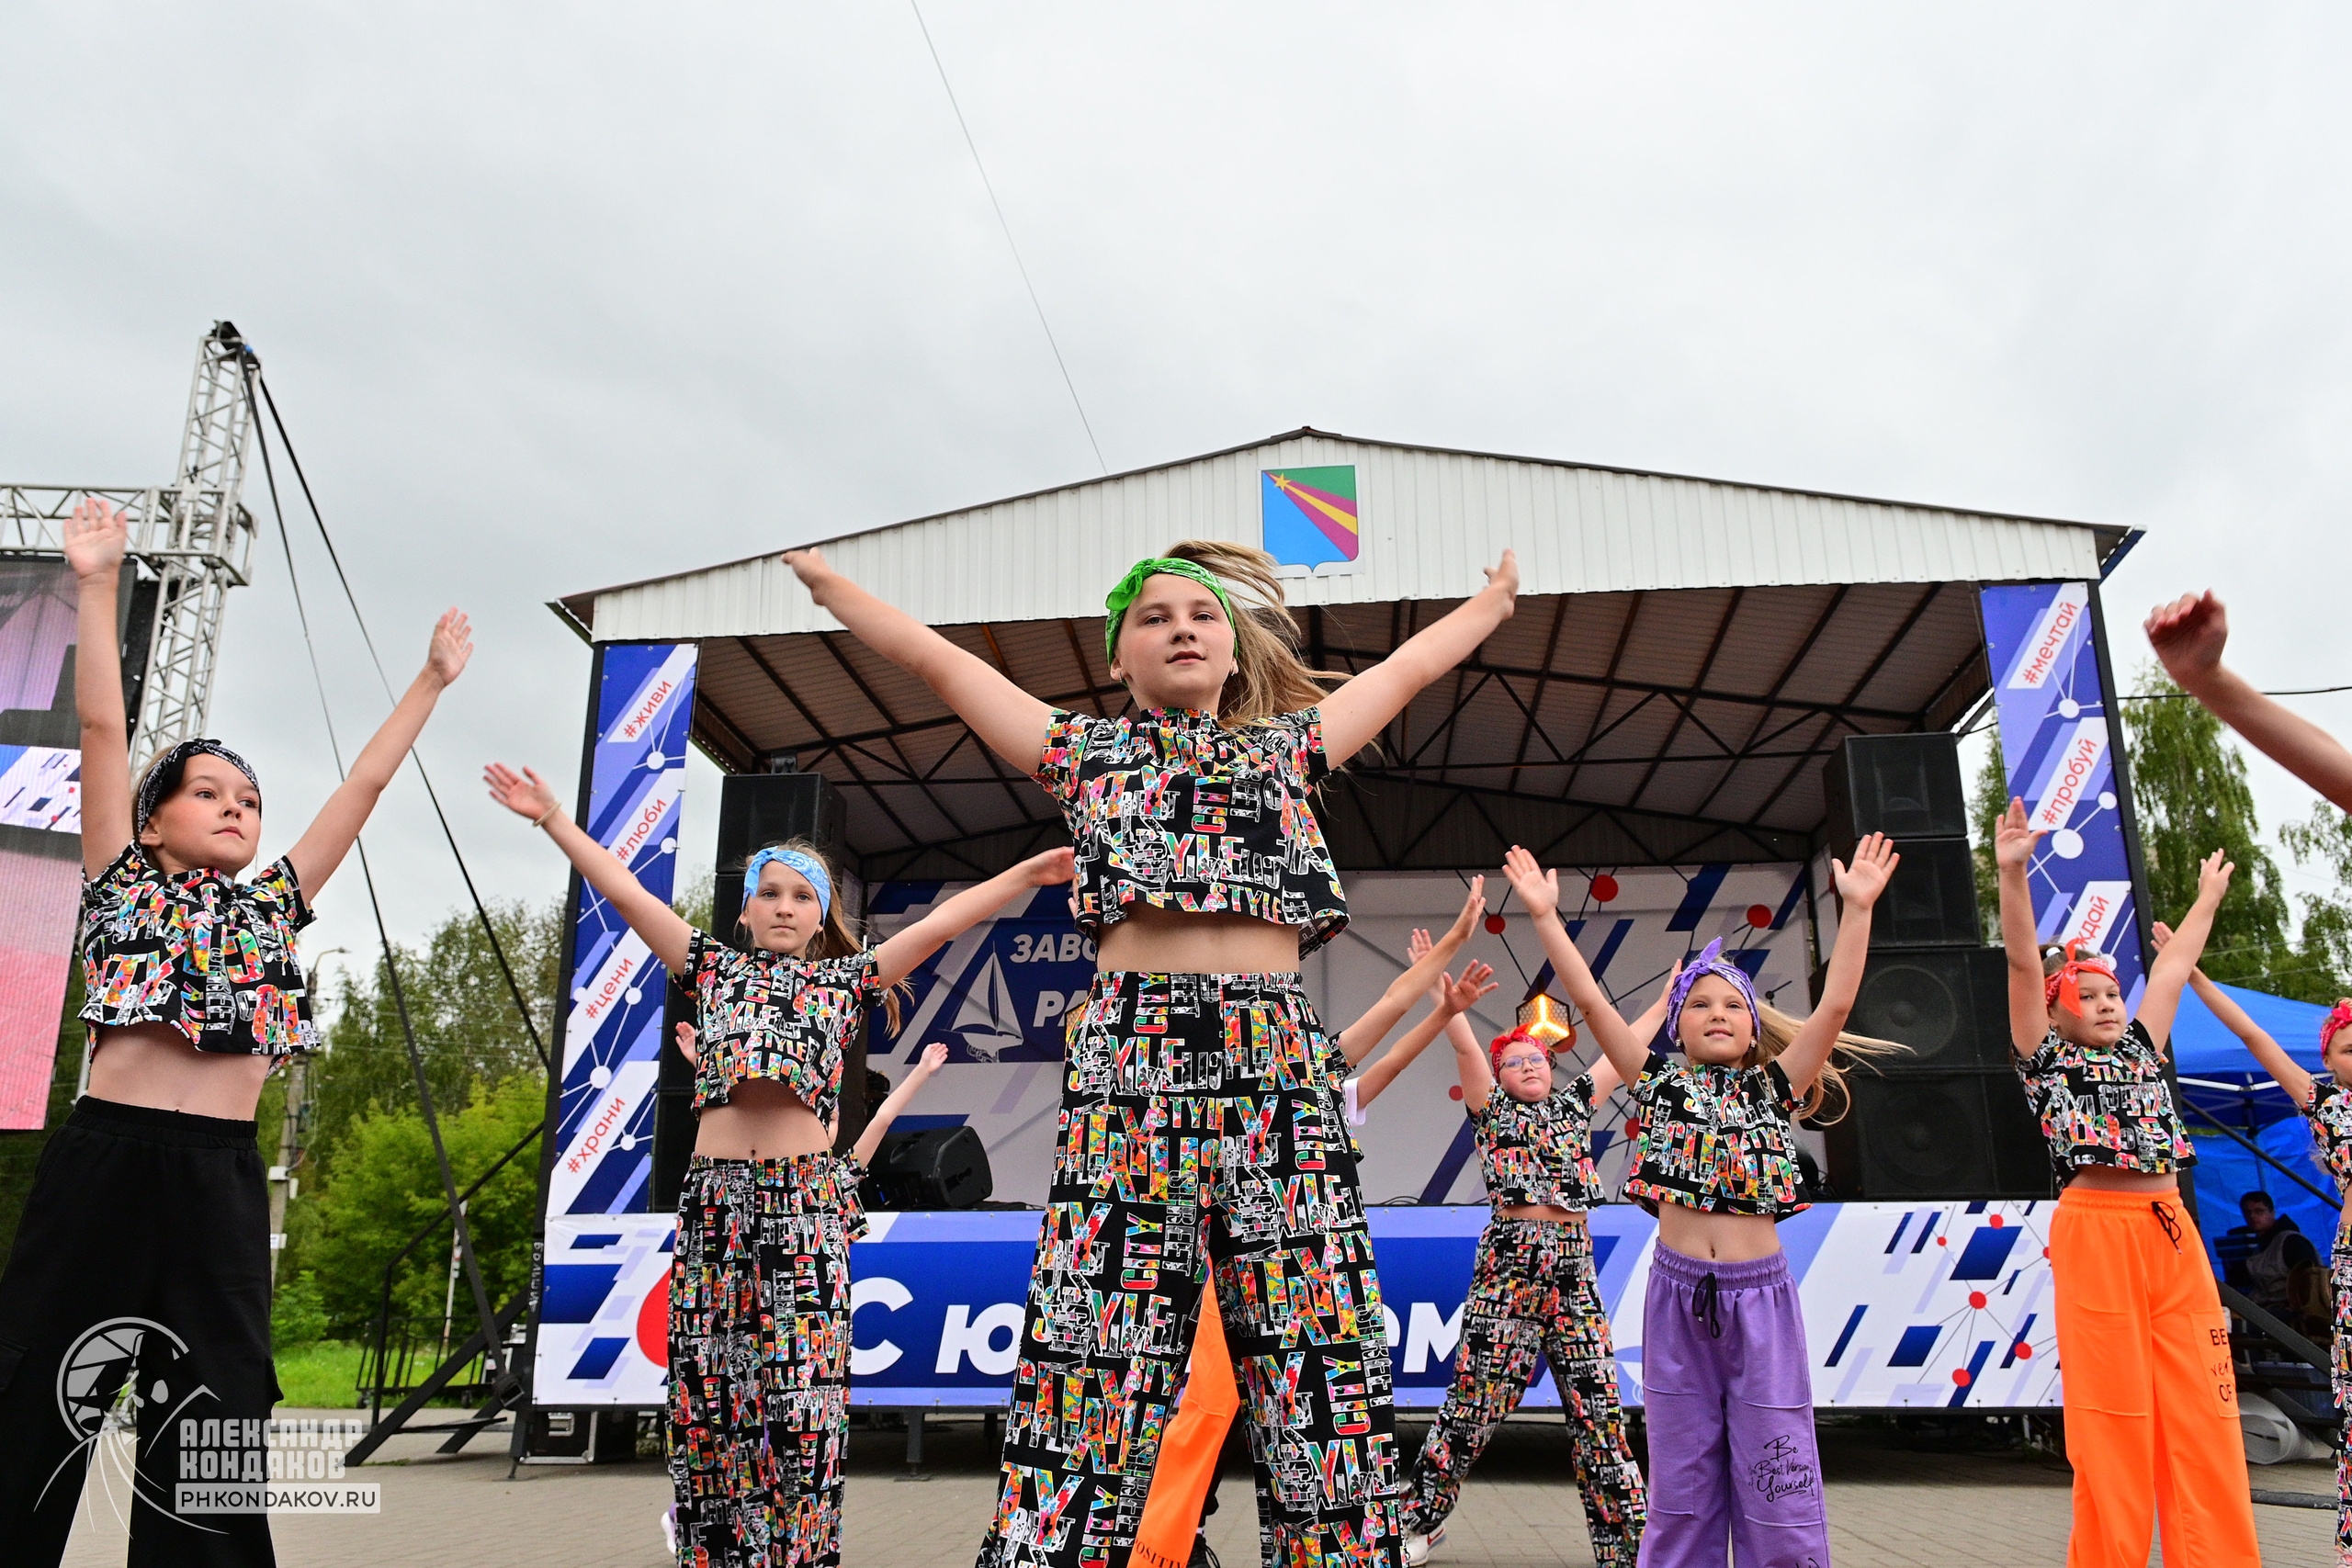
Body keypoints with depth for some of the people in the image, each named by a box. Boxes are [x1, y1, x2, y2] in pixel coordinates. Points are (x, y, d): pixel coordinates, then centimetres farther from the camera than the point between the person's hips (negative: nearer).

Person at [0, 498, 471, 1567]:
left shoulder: (273, 906, 17)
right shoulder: (124, 882, 10)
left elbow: (365, 783, 20)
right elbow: (102, 726, 5)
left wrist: (433, 681, 24)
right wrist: (97, 584, 2)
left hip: (223, 1179, 3)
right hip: (105, 1161, -3)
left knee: (212, 1417, 6)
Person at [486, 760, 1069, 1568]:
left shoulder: (844, 979, 13)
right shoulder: (714, 968, 15)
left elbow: (938, 924, 6)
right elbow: (626, 894, 11)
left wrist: (1023, 875, 0)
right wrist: (553, 819, 7)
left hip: (807, 1197, -1)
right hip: (715, 1191, 2)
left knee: (802, 1383, -4)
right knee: (709, 1382, 4)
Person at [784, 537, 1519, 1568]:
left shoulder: (1288, 746, 22)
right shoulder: (1085, 750, 18)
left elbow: (1407, 668, 35)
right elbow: (935, 659, 25)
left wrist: (1488, 603, 48)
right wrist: (824, 578, 33)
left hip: (1281, 1061, 2)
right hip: (1130, 1055, -1)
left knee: (1316, 1366, -2)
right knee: (1097, 1370, -7)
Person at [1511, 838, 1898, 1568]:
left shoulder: (1772, 1088, 7)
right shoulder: (1660, 1083, 7)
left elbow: (1835, 1004, -3)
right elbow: (1589, 999, 0)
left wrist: (1857, 907, -9)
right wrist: (1545, 916, -6)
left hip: (1759, 1294, 0)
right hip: (1678, 1291, 0)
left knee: (1777, 1483, 2)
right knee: (1680, 1486, 8)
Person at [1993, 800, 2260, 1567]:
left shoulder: (2142, 1049, 20)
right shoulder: (2046, 1059, 6)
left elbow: (2171, 968, 29)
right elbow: (2023, 963, -5)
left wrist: (2209, 898, 37)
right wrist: (2013, 873, -14)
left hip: (2172, 1232, 5)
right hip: (2095, 1232, -5)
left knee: (2203, 1416, 1)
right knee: (2112, 1420, -3)